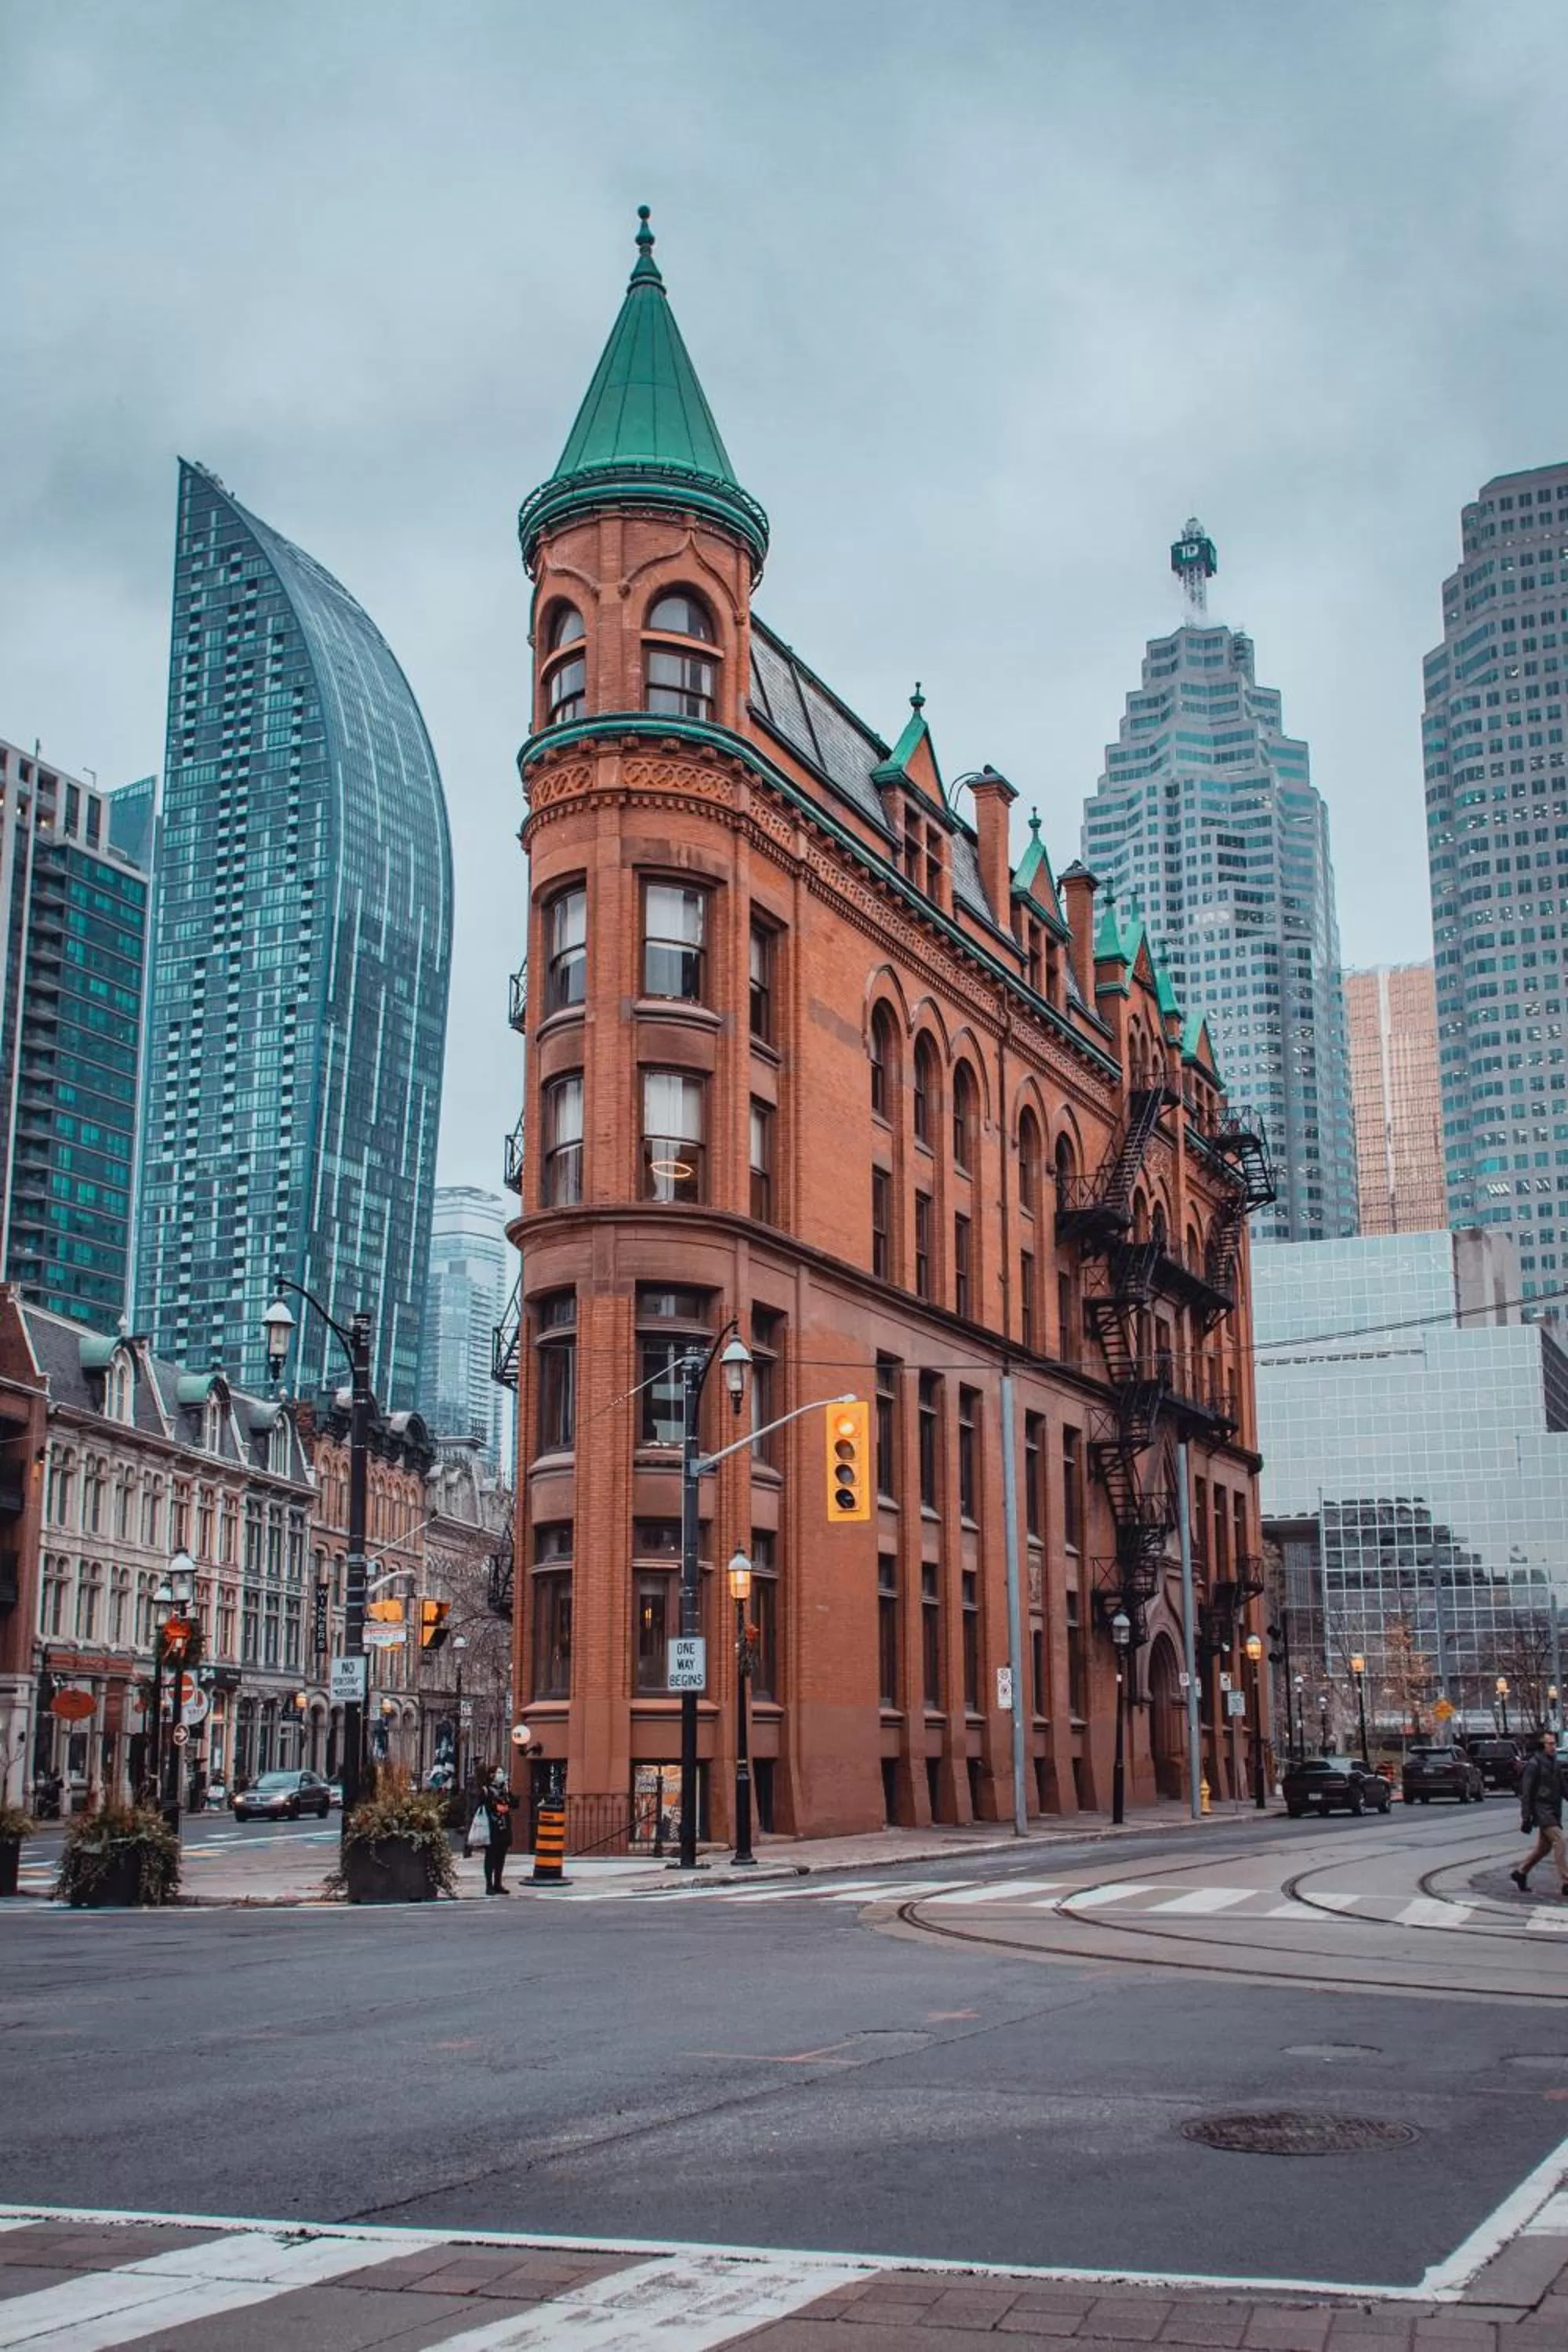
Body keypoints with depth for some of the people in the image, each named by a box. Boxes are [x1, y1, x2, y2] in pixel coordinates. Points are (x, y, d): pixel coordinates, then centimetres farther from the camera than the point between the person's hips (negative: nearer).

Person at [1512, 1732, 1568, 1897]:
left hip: (1553, 1811, 8)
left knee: (1544, 1845, 13)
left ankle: (1520, 1873, 27)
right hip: (1541, 1808, -8)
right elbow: (1526, 1792, -11)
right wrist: (1526, 1817, -14)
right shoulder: (1534, 1764, -10)